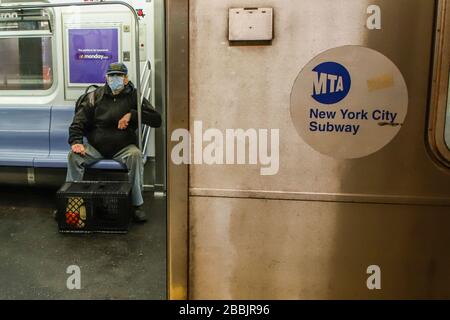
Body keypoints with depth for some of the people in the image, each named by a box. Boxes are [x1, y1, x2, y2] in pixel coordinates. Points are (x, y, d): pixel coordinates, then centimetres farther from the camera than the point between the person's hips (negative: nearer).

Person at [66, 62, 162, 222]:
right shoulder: (95, 96, 9)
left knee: (135, 155, -33)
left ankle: (137, 205, -26)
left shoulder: (134, 97, 6)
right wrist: (76, 141, -13)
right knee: (74, 155, -23)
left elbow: (156, 120, -2)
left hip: (123, 148, -2)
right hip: (95, 148, 2)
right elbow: (78, 122, 6)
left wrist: (132, 114, -15)